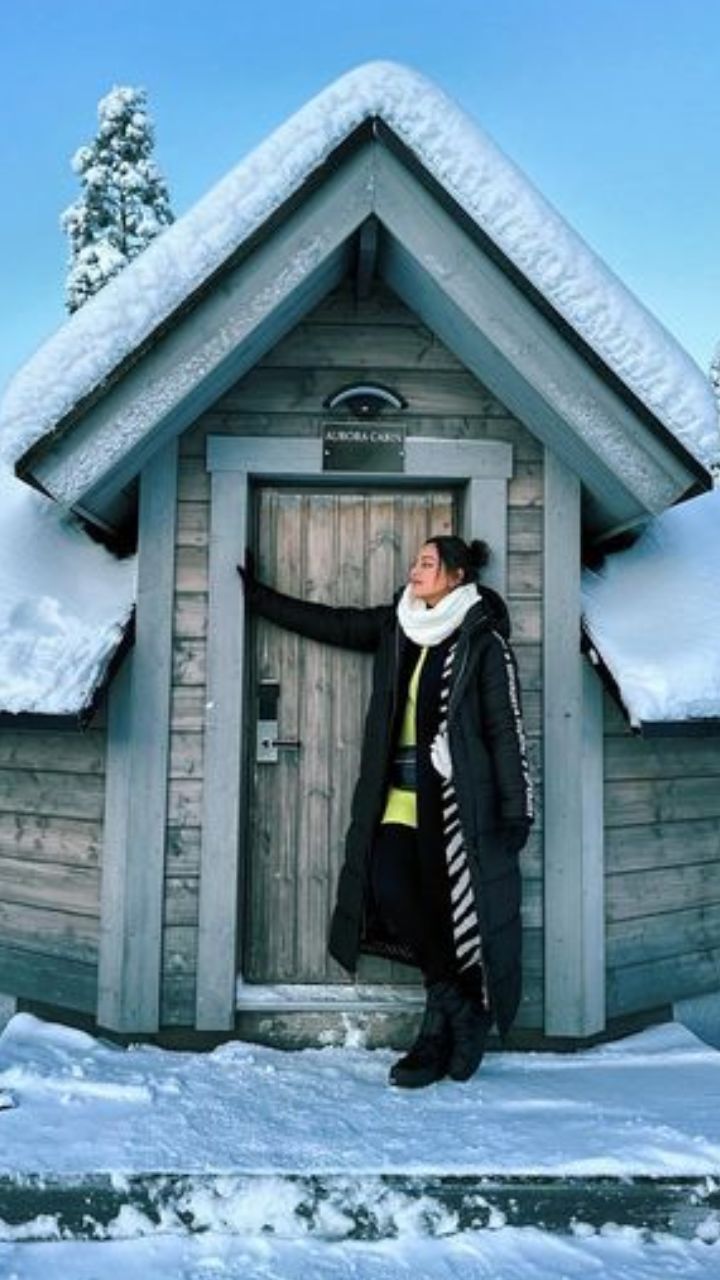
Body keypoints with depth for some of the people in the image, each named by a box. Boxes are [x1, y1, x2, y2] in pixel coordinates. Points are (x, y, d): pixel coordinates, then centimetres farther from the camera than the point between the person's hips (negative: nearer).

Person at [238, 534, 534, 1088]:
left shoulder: (483, 640, -5)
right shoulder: (395, 626, 11)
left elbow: (507, 727, -7)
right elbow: (326, 622, 18)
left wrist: (516, 809, -11)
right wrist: (256, 592, 21)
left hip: (457, 796, -5)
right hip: (402, 793, 5)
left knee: (450, 900, -7)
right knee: (388, 886, -10)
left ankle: (444, 1024, 17)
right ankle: (456, 1008, 9)